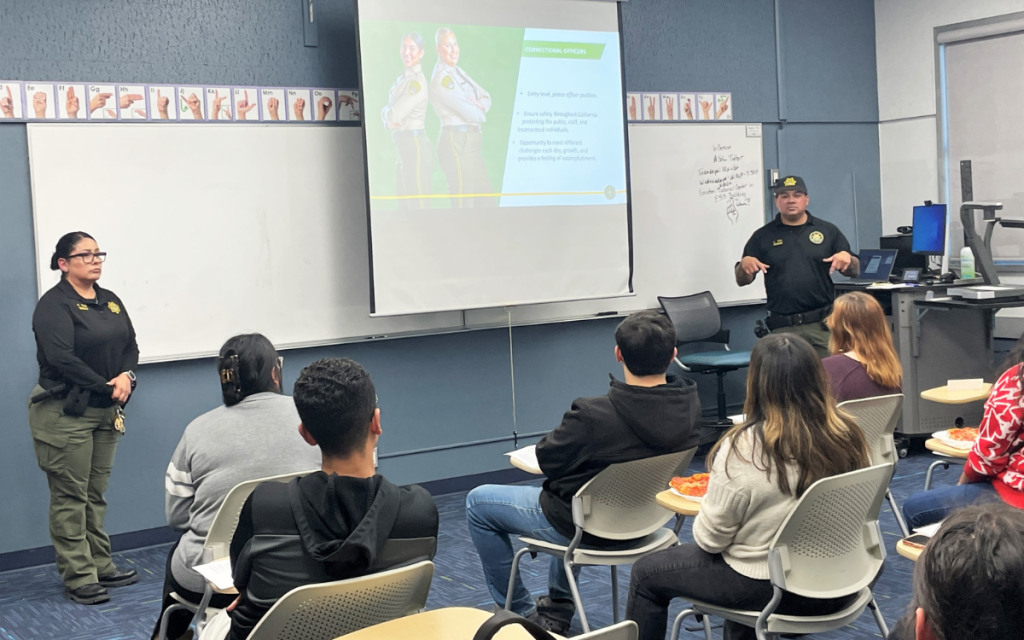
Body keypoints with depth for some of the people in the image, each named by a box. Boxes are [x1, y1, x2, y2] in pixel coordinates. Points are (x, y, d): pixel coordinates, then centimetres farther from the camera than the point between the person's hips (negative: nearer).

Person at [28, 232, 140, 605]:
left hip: (106, 412, 7)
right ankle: (79, 578, 4)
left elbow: (130, 346, 11)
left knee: (96, 494, 14)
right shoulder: (54, 304, -10)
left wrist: (126, 375, -10)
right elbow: (61, 358, -21)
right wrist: (106, 387, -17)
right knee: (71, 497, -1)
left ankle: (100, 566, 21)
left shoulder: (110, 301, 13)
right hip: (65, 412, -7)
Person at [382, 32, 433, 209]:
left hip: (415, 145, -10)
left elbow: (395, 115, -19)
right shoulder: (403, 78, 14)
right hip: (403, 145, 10)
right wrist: (388, 118, -9)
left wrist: (390, 114, 2)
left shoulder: (417, 82, -14)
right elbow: (387, 112, 13)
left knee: (418, 205, -8)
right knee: (404, 204, 17)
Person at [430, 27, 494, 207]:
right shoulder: (441, 77, -12)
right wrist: (480, 113, 4)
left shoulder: (458, 71, 15)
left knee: (486, 198, 9)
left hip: (473, 139, 9)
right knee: (464, 200, -6)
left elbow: (486, 97, 13)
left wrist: (480, 106, -9)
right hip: (456, 140, -9)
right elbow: (469, 112, -17)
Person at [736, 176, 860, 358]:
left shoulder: (828, 231, 9)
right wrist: (744, 264, -15)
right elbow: (742, 281, 8)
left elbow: (855, 272, 10)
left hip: (823, 323, 0)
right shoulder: (762, 236, 8)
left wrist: (846, 257, -12)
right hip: (783, 327, 0)